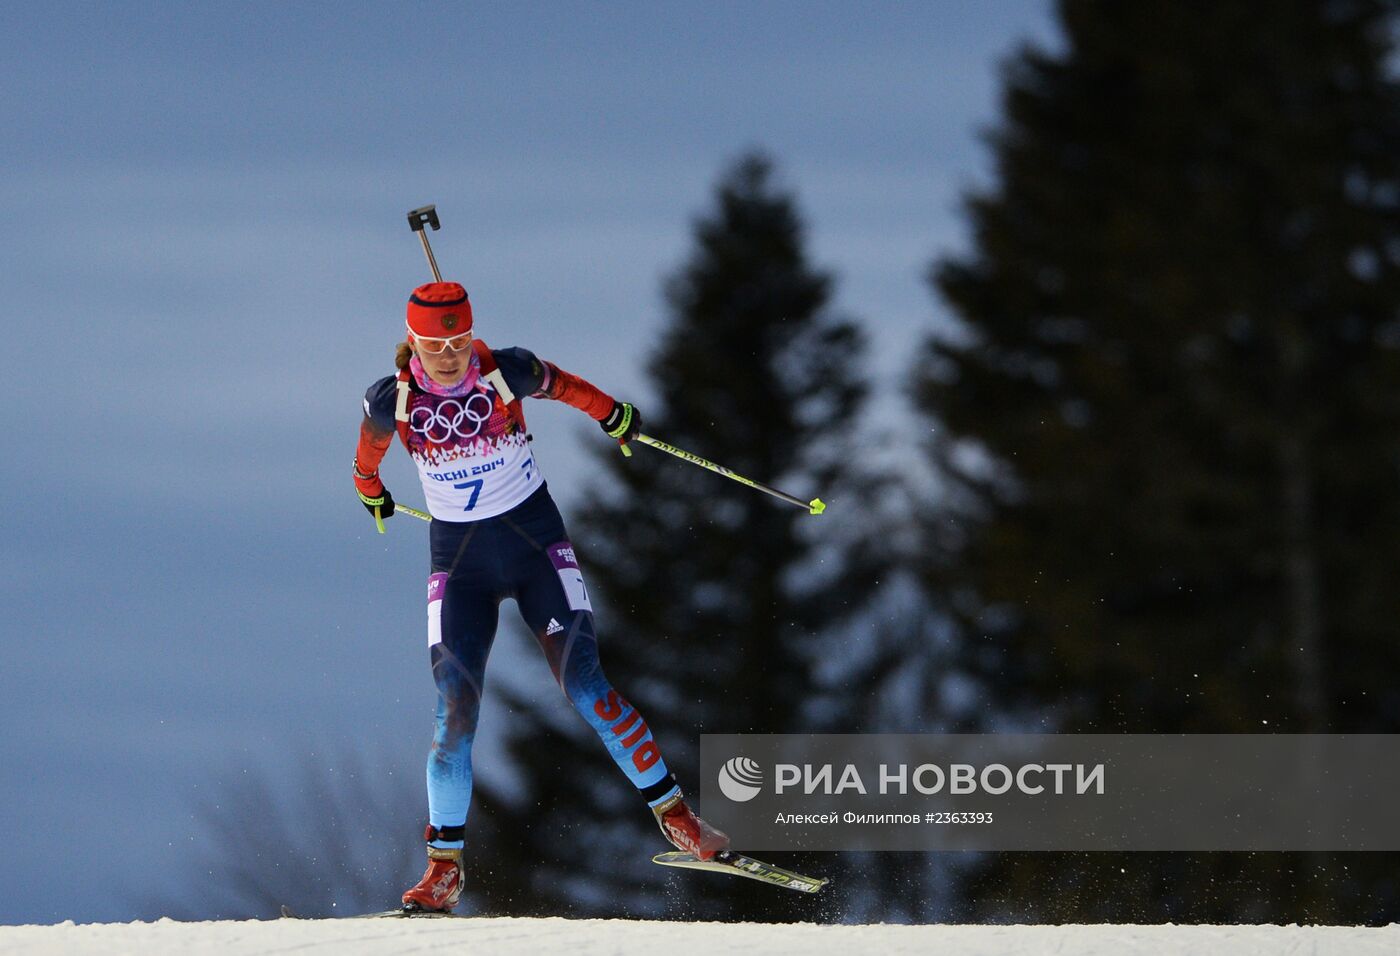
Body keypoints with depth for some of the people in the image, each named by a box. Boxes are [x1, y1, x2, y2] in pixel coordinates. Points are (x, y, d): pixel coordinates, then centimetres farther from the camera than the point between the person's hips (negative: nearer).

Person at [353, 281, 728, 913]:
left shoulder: (507, 374, -15)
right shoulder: (392, 402, -12)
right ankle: (444, 868, -1)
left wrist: (612, 413, 25)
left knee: (582, 681, -12)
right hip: (459, 559, 1)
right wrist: (371, 491, 31)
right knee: (455, 707, -9)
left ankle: (673, 813, -2)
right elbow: (370, 452, 11)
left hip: (535, 540, -1)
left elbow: (561, 385, 7)